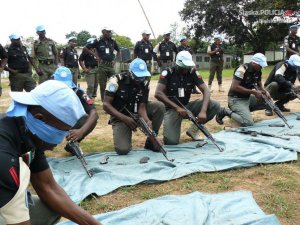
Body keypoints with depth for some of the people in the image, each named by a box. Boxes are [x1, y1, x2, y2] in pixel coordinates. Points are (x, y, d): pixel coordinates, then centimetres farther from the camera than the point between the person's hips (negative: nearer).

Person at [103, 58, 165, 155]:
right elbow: (106, 105, -20)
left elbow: (142, 107, -12)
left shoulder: (144, 83, -8)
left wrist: (148, 121, -34)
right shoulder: (117, 80, -19)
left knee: (159, 107, -20)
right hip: (120, 117, -4)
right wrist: (125, 118, -30)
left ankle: (151, 141, -6)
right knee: (122, 149, -25)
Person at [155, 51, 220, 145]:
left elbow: (206, 91, -12)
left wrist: (203, 110, -29)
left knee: (215, 106, -17)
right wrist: (177, 108, -31)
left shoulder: (193, 72, -4)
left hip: (186, 106, 4)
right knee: (171, 141, -26)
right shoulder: (168, 73, -13)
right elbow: (158, 93, -24)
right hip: (171, 108, -4)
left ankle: (193, 130, 1)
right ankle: (168, 125, 11)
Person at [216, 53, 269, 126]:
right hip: (236, 99, -8)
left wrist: (265, 92, -9)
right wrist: (253, 92, -26)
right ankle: (226, 112, -3)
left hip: (248, 98, 9)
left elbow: (260, 86, 15)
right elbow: (234, 87, -27)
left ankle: (246, 110, 9)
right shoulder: (242, 69, -21)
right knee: (248, 123, -23)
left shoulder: (258, 71, 3)